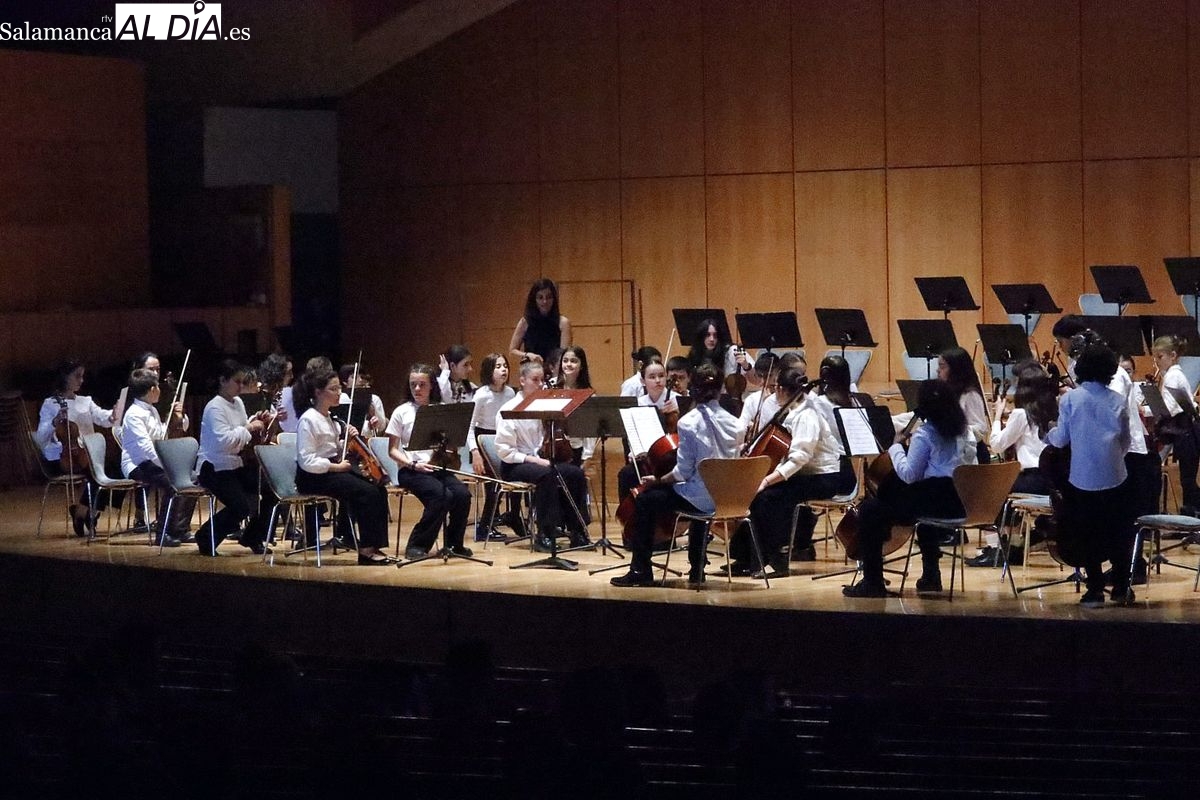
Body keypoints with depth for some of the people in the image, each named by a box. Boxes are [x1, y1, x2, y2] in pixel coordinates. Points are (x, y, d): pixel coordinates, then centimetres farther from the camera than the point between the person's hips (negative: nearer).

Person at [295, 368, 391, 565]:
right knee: (367, 492, -23)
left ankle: (375, 546, -7)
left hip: (332, 470, 9)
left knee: (379, 490, -8)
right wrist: (336, 466, -19)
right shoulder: (308, 420, -15)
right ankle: (366, 549, -14)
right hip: (314, 477, -9)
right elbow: (307, 462, -20)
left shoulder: (329, 418, 13)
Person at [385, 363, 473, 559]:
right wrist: (413, 465, -13)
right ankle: (417, 545, -17)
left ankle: (454, 543, -4)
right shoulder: (402, 412, 3)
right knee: (442, 495, -31)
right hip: (410, 470, -3)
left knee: (463, 494, -25)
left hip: (437, 467, 3)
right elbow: (393, 450, 2)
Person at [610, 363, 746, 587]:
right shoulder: (734, 424, 2)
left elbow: (683, 472, -13)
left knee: (644, 501, 13)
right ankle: (696, 569, 42)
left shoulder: (688, 422, -12)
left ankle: (640, 570, 14)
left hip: (700, 497, -6)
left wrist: (658, 481, 4)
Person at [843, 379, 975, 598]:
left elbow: (908, 475, -13)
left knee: (869, 510, -1)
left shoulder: (924, 435, -11)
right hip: (958, 502, 8)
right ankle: (930, 575, 38)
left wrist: (895, 448, 4)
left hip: (936, 502, -8)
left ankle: (873, 582, -3)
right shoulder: (962, 431, 12)